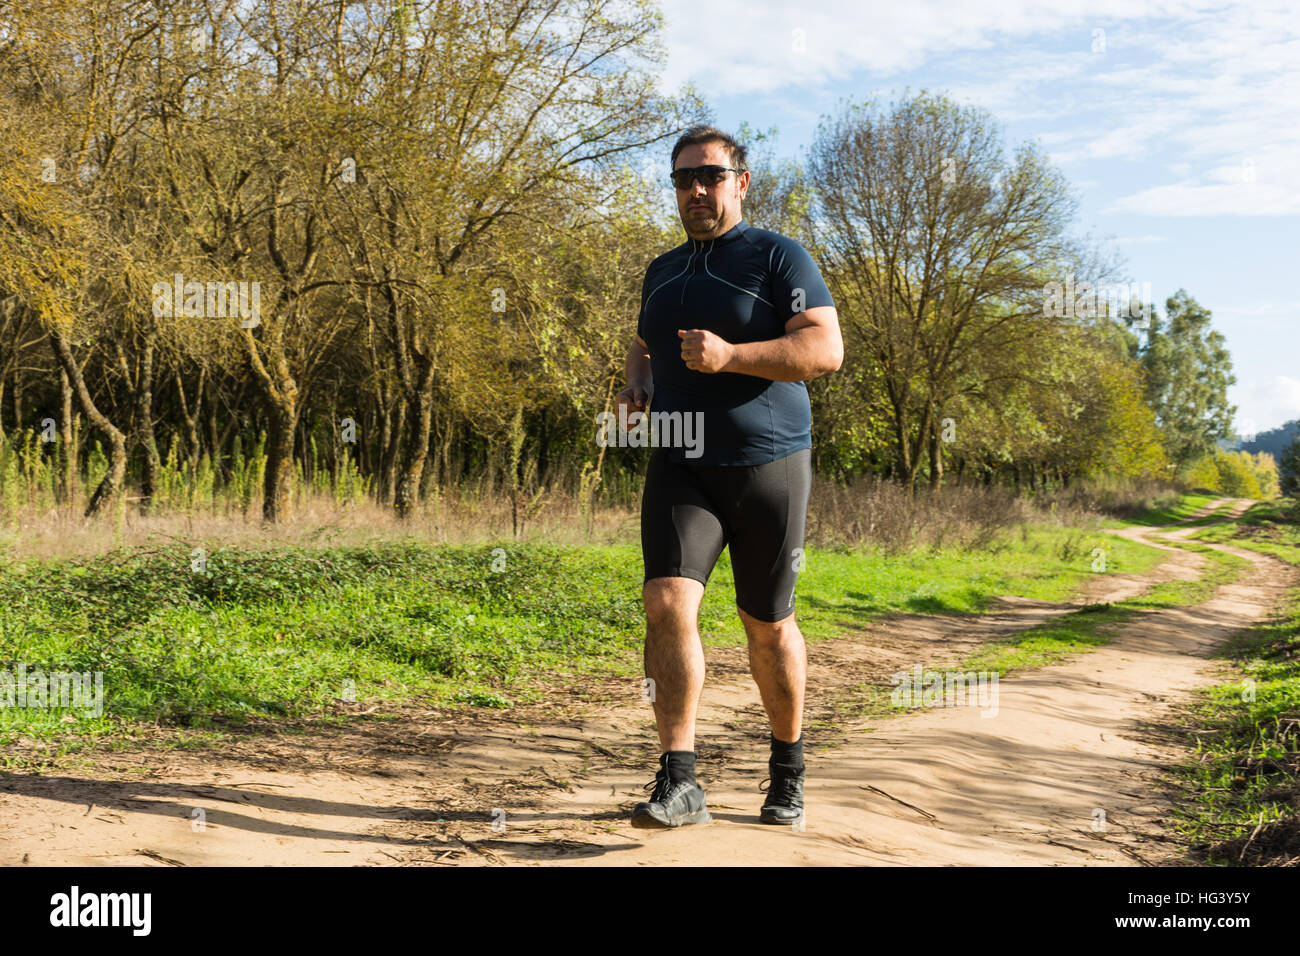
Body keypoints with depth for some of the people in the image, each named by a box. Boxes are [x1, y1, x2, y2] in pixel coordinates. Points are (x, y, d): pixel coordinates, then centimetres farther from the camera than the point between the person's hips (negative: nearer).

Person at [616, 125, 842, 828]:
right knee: (667, 604, -17)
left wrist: (730, 356, -24)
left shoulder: (777, 258, -2)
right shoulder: (662, 271, 16)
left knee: (768, 625, 7)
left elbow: (826, 349, -13)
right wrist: (635, 386, 10)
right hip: (679, 469, 4)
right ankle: (679, 782, -15)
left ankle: (788, 769, 28)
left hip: (768, 465, -4)